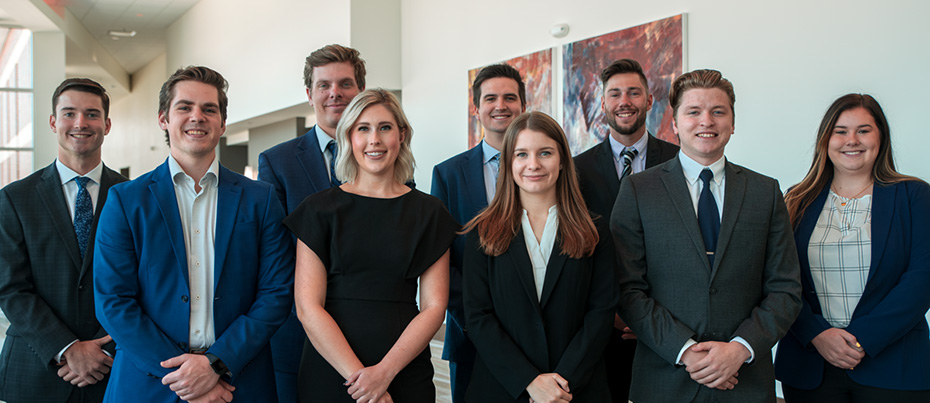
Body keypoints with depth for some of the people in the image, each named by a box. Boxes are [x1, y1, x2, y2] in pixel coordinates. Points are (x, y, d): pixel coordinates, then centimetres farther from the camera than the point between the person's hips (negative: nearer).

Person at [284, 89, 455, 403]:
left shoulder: (428, 212, 2)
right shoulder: (321, 209, -1)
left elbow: (434, 306, -2)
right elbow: (308, 307, -7)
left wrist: (385, 371, -13)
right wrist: (356, 374, -15)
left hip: (405, 374, 1)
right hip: (329, 374, -1)